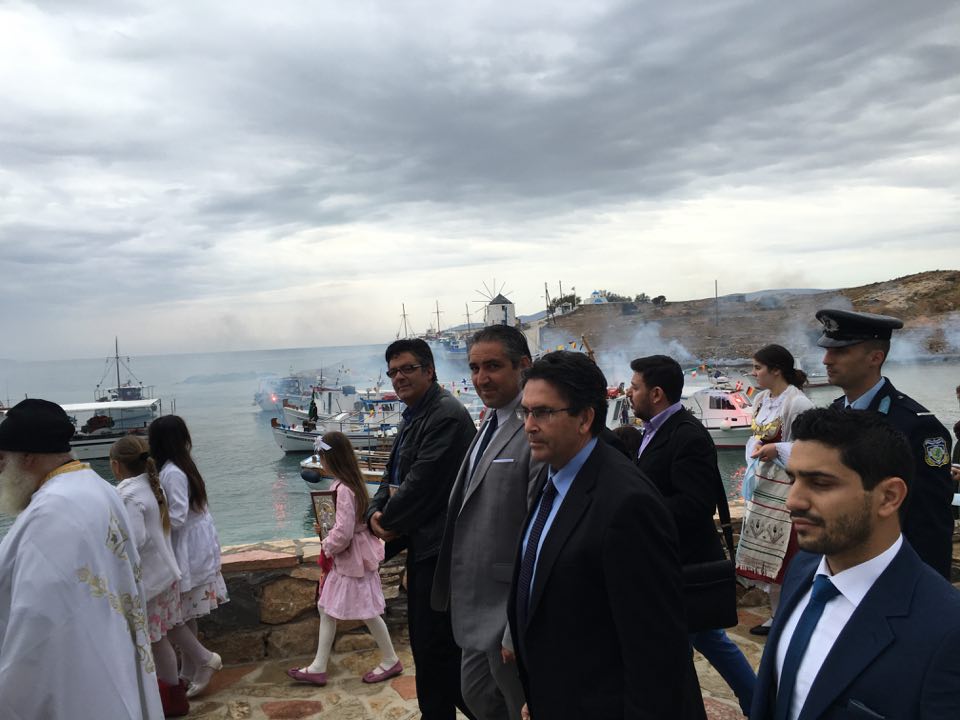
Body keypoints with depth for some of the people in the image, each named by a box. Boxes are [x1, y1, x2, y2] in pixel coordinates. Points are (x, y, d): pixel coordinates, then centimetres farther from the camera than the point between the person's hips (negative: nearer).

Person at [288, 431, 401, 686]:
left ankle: (391, 661, 24)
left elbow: (343, 533, -27)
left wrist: (327, 545, -10)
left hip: (353, 559, -10)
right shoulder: (345, 483, 4)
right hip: (343, 558, 10)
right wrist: (330, 543, 7)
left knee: (367, 612, 6)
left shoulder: (343, 490, -26)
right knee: (326, 608, 14)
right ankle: (318, 668, 23)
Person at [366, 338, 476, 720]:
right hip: (422, 545, 10)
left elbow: (421, 483, -22)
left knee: (438, 644, -3)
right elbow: (393, 475, 16)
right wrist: (376, 513, -3)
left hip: (439, 546, -10)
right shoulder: (411, 417, 13)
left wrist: (388, 521, -8)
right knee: (424, 640, 20)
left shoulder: (447, 415, -18)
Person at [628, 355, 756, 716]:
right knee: (710, 638, 22)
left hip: (686, 564, -9)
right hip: (676, 560, 9)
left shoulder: (689, 437, -22)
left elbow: (694, 508, -29)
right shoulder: (658, 430, 6)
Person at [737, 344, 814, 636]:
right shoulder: (762, 399, 8)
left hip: (785, 487, -8)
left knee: (781, 554, 2)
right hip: (762, 484, 8)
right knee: (767, 552, 15)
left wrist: (777, 450, -22)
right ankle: (776, 613, 29)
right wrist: (755, 454, -5)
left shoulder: (797, 403, -17)